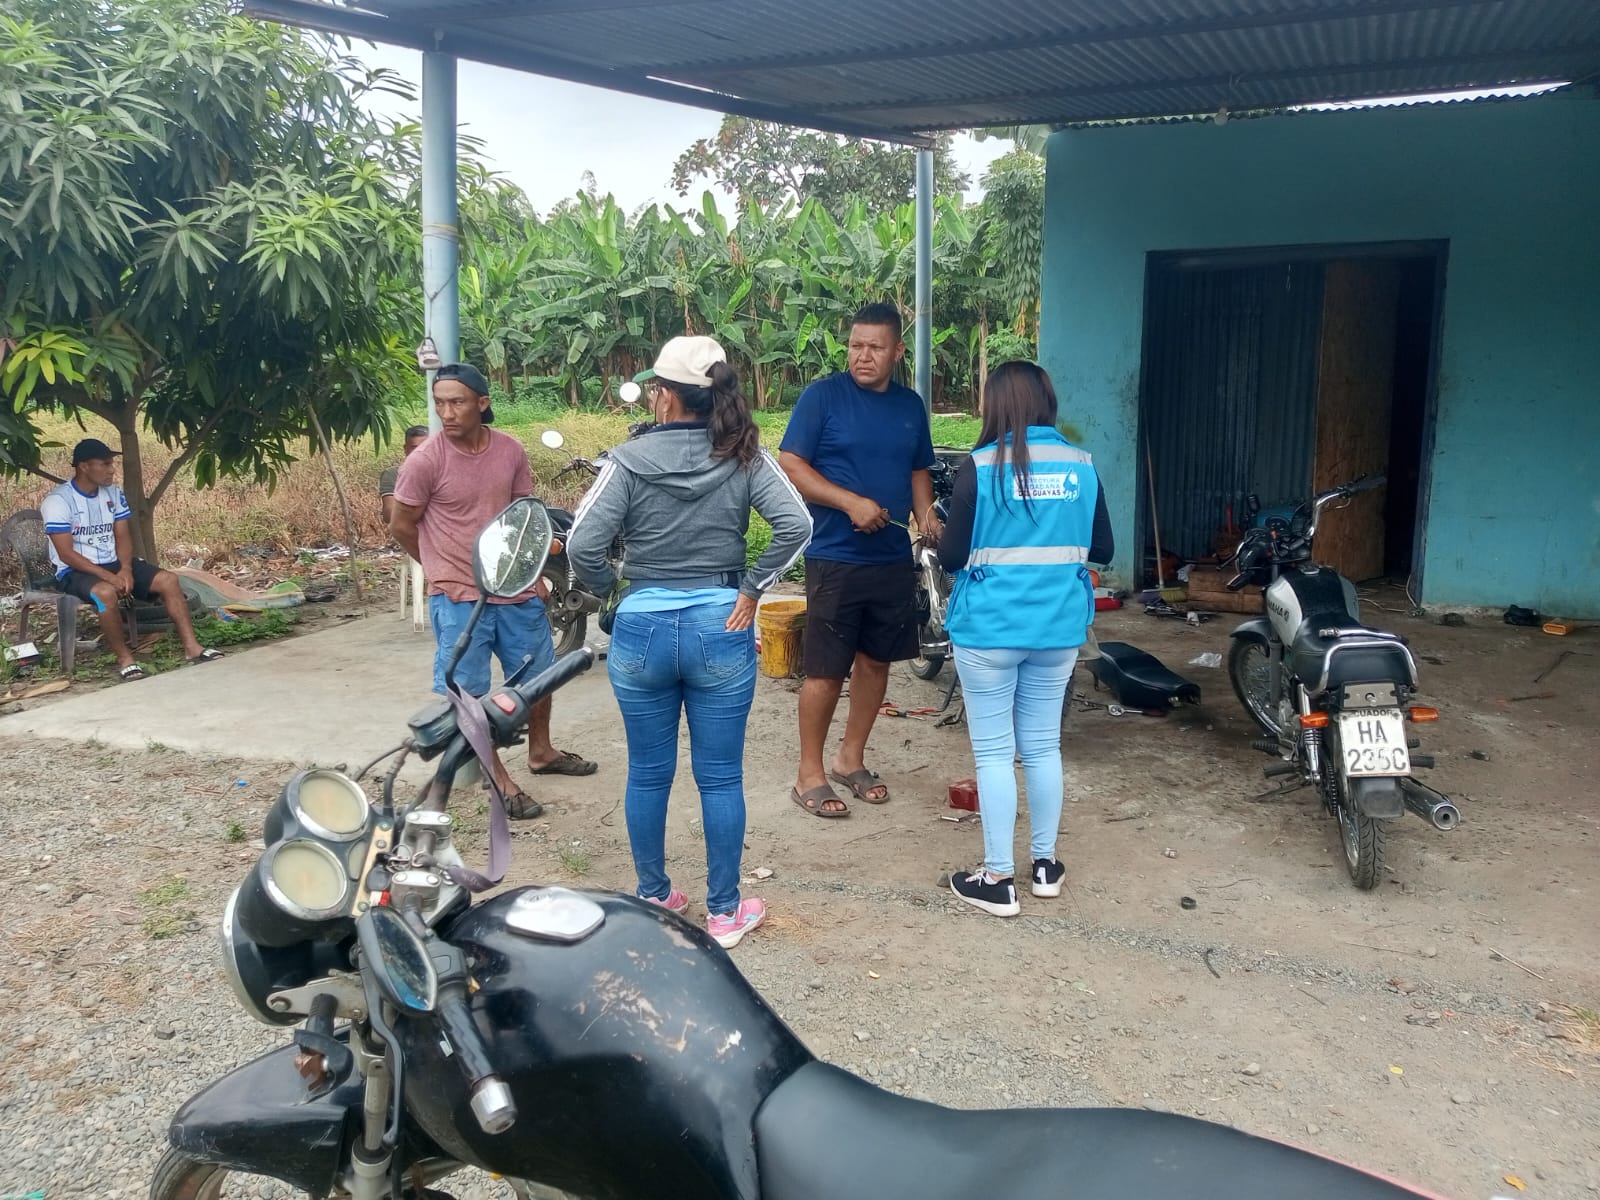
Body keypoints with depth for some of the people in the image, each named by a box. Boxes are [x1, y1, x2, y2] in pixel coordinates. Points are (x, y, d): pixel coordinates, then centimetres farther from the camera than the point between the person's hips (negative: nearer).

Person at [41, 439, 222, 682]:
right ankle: (125, 659, -22)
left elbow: (123, 536, 4)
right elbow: (66, 554, -18)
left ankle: (191, 647, -12)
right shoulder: (58, 500, -14)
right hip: (75, 571, -6)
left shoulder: (113, 493, 6)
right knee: (106, 592, -38)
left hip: (113, 563, 7)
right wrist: (108, 576, -26)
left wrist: (125, 569, -16)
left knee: (168, 580, -12)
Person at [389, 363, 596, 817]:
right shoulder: (425, 461, -15)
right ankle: (498, 778, 20)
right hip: (458, 597, -5)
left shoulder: (511, 450, -3)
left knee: (539, 672, 19)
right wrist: (444, 572, 4)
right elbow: (402, 527, -4)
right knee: (468, 693, 3)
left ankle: (541, 751, 42)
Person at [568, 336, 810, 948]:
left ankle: (653, 899, 30)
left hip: (642, 629, 0)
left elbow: (582, 546, -12)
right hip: (720, 628, 0)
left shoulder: (628, 460, -7)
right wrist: (751, 588, -6)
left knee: (647, 774, 15)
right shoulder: (744, 456, -3)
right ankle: (725, 911, 21)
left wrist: (612, 589, 6)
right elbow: (796, 525, -14)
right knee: (720, 777, 10)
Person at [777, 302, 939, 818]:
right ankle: (809, 775, 13)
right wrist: (852, 502, -22)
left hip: (893, 558, 6)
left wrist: (925, 514, -1)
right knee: (825, 670, -1)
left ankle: (850, 758, 30)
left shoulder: (910, 405, 9)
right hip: (835, 559, -6)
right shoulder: (822, 396, -8)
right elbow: (790, 467, -12)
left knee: (876, 660, 14)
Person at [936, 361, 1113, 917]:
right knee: (1043, 746, 15)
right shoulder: (1081, 466, 1)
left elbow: (952, 555, -10)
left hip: (989, 627, -4)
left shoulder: (981, 466, -11)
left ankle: (998, 879, 10)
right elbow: (1102, 548, 8)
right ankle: (1045, 863, 27)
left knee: (994, 751, 4)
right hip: (1058, 627, 4)